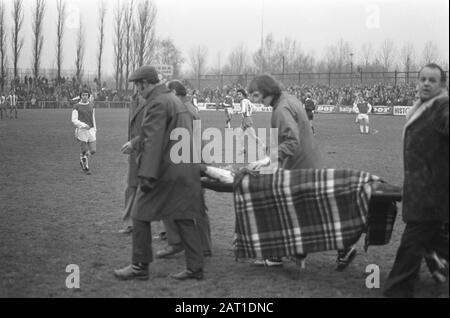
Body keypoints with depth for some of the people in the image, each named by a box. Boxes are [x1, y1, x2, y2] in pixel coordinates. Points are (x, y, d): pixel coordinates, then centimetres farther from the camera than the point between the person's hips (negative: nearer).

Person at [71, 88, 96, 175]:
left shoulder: (91, 105, 9)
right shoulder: (76, 106, -5)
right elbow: (74, 120, -10)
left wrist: (95, 129, 19)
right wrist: (83, 125, -23)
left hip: (90, 130, 4)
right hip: (81, 131, -4)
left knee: (93, 150, -1)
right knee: (84, 151, -2)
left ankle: (82, 161, 29)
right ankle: (85, 167, 21)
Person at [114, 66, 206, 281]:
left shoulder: (157, 104, -12)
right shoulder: (176, 101, 18)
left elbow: (153, 141, -21)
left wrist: (146, 174, -24)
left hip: (165, 170, -9)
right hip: (186, 169, 9)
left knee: (141, 215, 2)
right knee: (184, 218, 10)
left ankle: (140, 267, 8)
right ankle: (195, 268, 10)